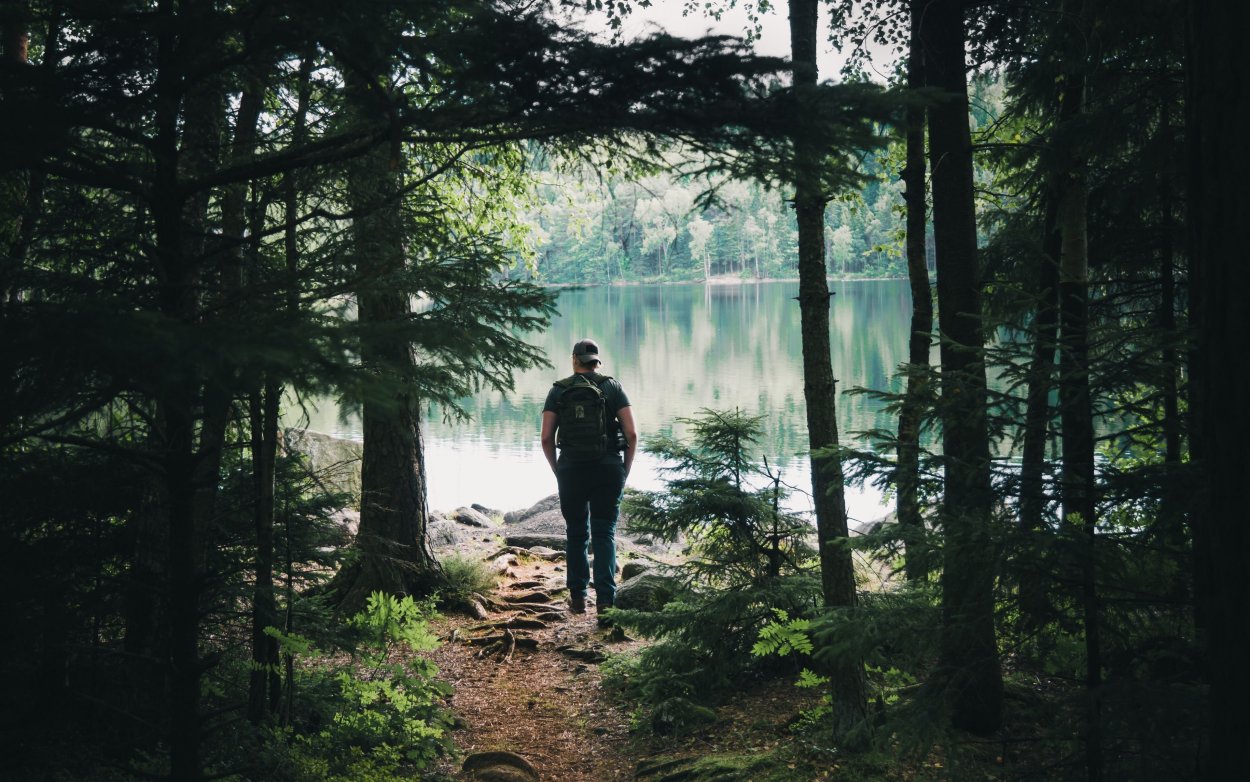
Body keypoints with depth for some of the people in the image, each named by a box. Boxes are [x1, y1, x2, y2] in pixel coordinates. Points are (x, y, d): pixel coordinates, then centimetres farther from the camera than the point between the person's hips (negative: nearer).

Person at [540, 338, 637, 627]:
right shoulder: (613, 387, 4)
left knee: (576, 533, 16)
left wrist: (558, 471, 11)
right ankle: (605, 601, -10)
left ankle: (578, 597, 23)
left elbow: (546, 438, -1)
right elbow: (632, 434, -2)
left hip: (571, 468, 0)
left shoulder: (559, 390, 4)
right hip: (609, 467, 0)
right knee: (605, 534, 2)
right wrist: (625, 470, 8)